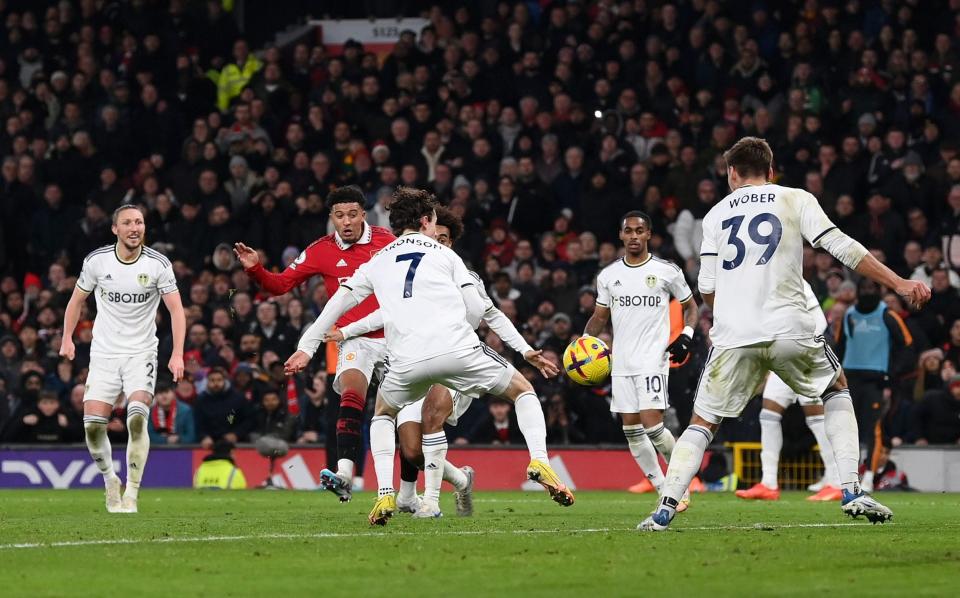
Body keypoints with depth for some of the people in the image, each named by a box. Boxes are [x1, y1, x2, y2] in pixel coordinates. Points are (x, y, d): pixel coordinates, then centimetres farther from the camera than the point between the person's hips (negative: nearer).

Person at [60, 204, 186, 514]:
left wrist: (177, 354, -16)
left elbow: (176, 310, -6)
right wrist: (67, 338, 8)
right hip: (104, 353, 2)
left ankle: (131, 493, -13)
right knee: (93, 425, -9)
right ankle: (110, 481, 18)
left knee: (137, 418, -22)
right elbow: (77, 299, 13)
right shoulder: (96, 261, -3)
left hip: (141, 352, -2)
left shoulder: (158, 264, -7)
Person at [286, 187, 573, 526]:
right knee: (523, 391, 20)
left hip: (407, 359, 2)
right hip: (457, 349, -2)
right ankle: (539, 462, -4)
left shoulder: (377, 262, 24)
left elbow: (338, 303, 21)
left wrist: (307, 347, 26)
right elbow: (475, 310, 10)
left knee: (383, 416, 31)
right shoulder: (444, 254, 18)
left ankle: (385, 494, 12)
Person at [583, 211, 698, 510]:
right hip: (621, 362, 5)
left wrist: (686, 337, -7)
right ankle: (664, 492, 12)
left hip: (653, 359, -5)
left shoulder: (667, 271, 0)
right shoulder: (608, 275, 10)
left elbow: (691, 307, 10)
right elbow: (600, 317, 20)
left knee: (652, 424, -16)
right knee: (631, 430, 2)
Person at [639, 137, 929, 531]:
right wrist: (900, 284, 0)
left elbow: (707, 289, 9)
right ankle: (852, 493, 10)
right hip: (790, 330, -1)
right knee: (836, 390, 24)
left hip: (733, 336, 1)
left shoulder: (716, 215, 15)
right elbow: (842, 248, -2)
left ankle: (665, 509, -6)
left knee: (702, 423, 12)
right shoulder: (796, 200, 9)